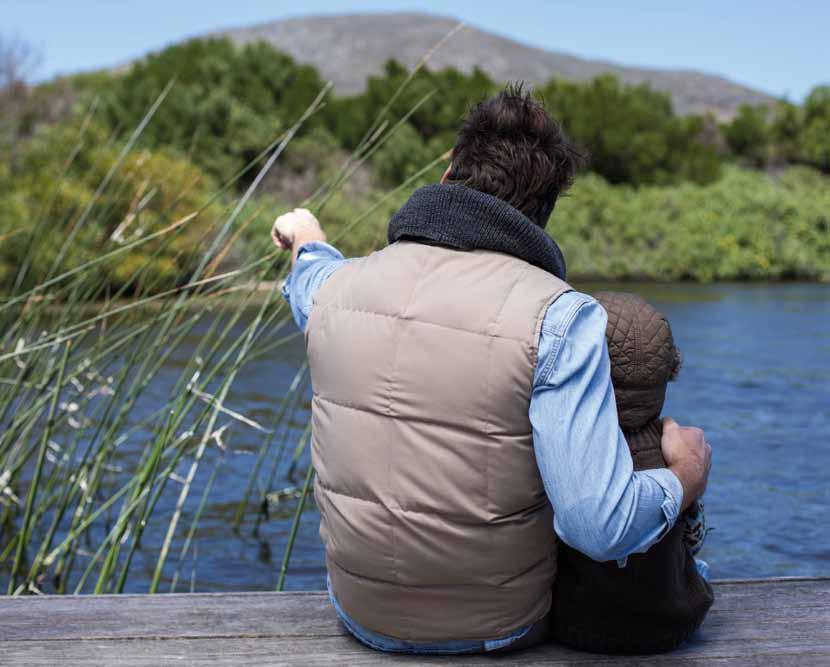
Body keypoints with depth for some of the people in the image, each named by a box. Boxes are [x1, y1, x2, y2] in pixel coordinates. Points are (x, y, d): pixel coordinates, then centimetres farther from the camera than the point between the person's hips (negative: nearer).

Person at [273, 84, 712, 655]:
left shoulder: (338, 284, -7)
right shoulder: (561, 317, -23)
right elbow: (602, 527, -29)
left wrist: (307, 243, 45)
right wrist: (686, 478, -7)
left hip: (361, 614, 4)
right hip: (498, 628, -3)